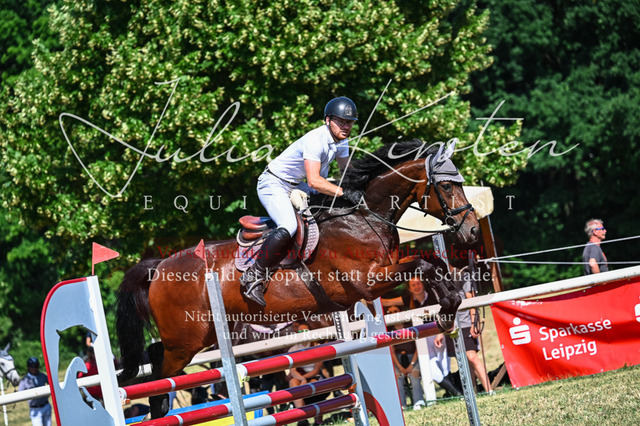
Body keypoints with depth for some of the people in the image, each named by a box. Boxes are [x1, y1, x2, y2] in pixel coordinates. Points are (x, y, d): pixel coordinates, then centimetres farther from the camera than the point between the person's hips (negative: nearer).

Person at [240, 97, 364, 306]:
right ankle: (254, 276, -23)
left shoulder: (340, 140, 0)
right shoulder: (315, 140, -28)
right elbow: (314, 181, -34)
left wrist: (359, 186, -7)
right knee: (288, 228, -30)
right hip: (273, 184, -10)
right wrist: (345, 192, -35)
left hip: (295, 186, 10)